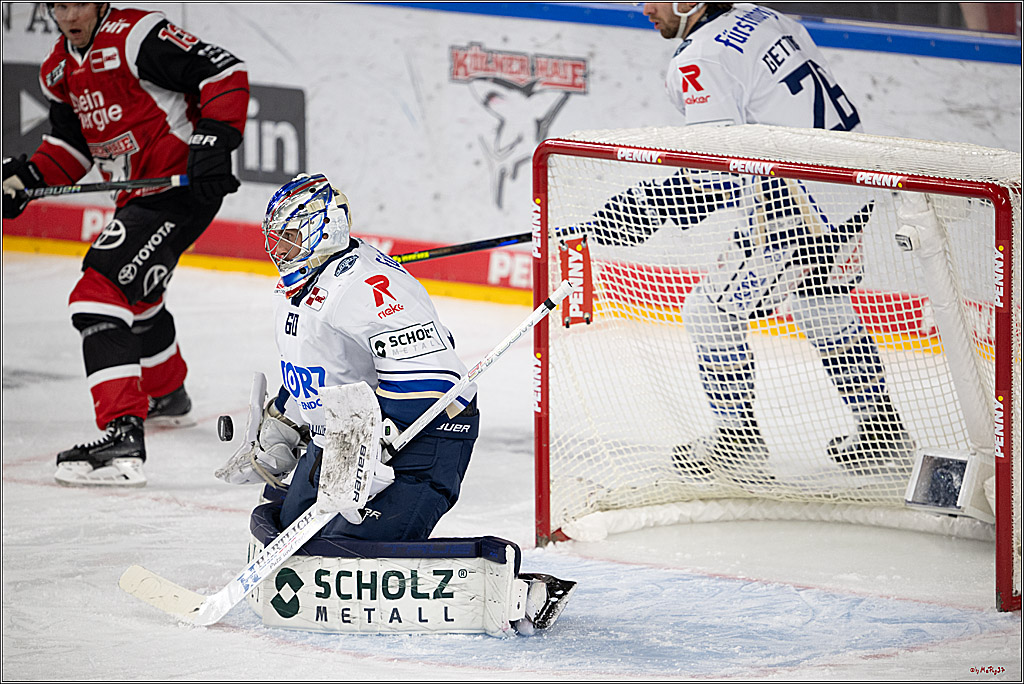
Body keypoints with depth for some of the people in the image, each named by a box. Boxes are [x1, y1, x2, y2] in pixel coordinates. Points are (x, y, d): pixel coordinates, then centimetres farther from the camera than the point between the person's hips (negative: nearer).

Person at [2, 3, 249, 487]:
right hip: (139, 196, 11)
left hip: (183, 188, -11)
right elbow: (72, 142, 20)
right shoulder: (59, 69, 10)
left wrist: (212, 141, -29)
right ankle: (168, 397, 62)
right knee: (137, 294, 34)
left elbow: (226, 74, -21)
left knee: (98, 300, -23)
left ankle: (123, 437, -32)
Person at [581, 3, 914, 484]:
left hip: (800, 206, -9)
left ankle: (740, 443, 7)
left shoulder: (700, 61, -15)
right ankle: (882, 429, 37)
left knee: (712, 311, 3)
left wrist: (646, 208, -15)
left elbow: (718, 172, -20)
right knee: (822, 307, 29)